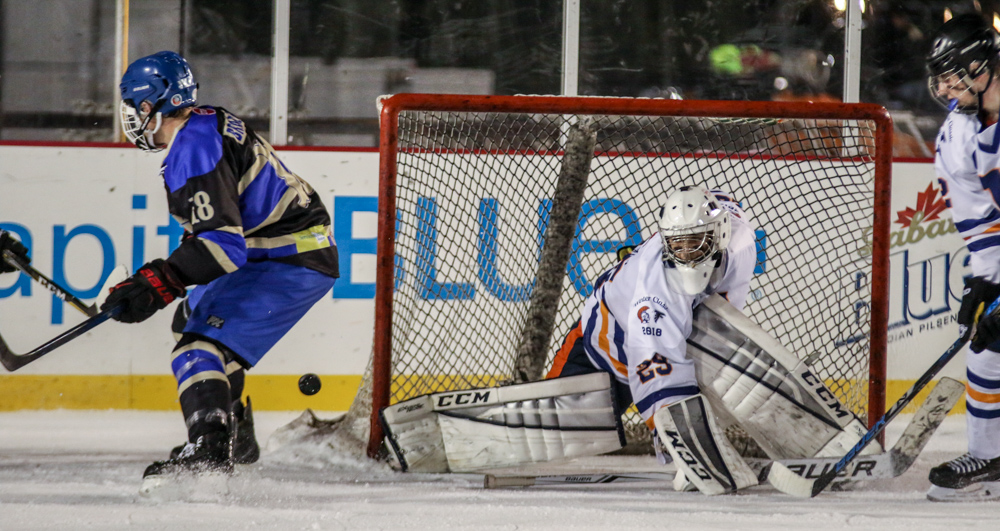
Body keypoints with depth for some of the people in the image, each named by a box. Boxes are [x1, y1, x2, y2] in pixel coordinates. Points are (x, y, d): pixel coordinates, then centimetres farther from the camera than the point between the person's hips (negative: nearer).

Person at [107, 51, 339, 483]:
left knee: (202, 344, -22)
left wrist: (156, 285, -30)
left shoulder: (194, 152, -22)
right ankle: (236, 438, 35)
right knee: (194, 316, 28)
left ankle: (209, 449, -41)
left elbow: (223, 245, -29)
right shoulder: (209, 122, 10)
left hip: (291, 265, -11)